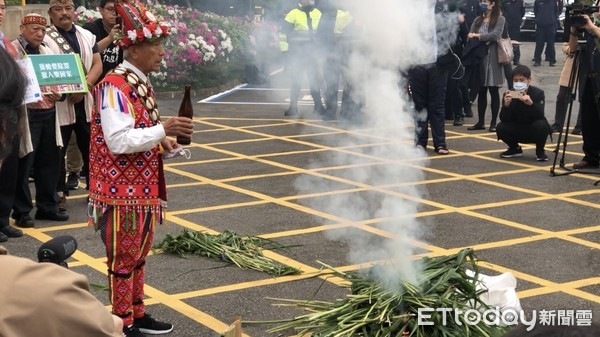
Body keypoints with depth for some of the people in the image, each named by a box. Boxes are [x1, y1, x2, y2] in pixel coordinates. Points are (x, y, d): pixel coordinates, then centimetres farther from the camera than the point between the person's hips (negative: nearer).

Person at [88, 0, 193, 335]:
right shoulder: (114, 86, -20)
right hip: (122, 189, -9)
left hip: (145, 186, 9)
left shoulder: (142, 84, 10)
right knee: (123, 259, 2)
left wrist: (163, 140, 3)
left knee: (139, 255, 18)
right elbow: (118, 141, -27)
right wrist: (163, 129, -28)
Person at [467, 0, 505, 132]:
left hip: (492, 58, -4)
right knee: (481, 91, 7)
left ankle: (493, 122, 8)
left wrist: (477, 36, -9)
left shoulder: (499, 19, -1)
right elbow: (470, 36, 6)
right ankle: (480, 122, 14)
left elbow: (495, 35, -15)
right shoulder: (478, 20, 14)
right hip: (478, 57, 4)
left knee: (494, 91, 2)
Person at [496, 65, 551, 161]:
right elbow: (503, 119, -18)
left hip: (534, 132, -2)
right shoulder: (508, 95, -11)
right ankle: (515, 149, 8)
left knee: (541, 125, -34)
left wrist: (531, 103, -46)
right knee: (501, 128, -24)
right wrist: (506, 105, -37)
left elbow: (540, 116, -28)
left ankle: (540, 151, -3)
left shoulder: (538, 93, -16)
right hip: (518, 133, 2)